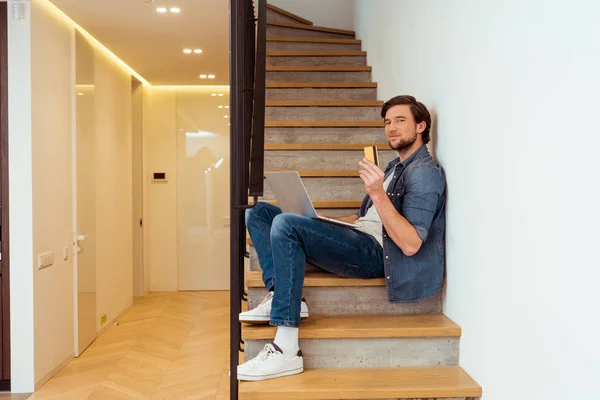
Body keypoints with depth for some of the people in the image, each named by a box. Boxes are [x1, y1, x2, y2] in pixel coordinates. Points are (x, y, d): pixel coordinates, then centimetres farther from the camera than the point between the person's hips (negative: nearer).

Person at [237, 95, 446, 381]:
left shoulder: (425, 172, -7)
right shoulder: (395, 166, 25)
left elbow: (411, 244, -19)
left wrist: (378, 194, -27)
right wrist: (323, 223, 11)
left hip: (375, 251, -10)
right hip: (357, 237, 10)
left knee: (286, 224, -32)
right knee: (259, 212, 6)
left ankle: (286, 352, -32)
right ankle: (279, 297, -16)